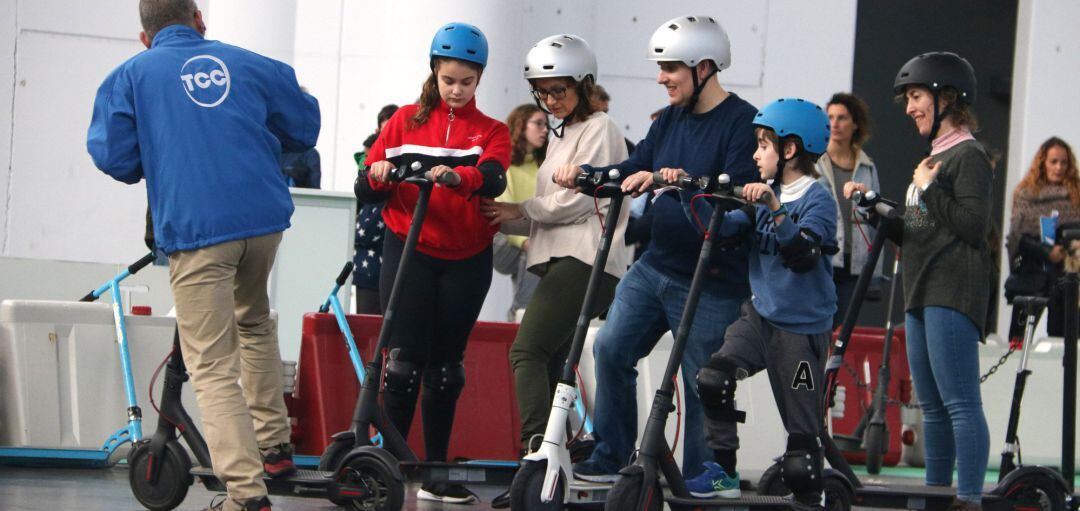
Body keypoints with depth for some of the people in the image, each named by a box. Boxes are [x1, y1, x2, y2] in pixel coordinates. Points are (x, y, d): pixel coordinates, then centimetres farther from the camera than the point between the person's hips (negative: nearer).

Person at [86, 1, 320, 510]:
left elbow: (113, 157, -1)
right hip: (264, 218, 4)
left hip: (193, 228, -4)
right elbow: (305, 128, 22)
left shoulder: (130, 77, 6)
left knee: (212, 367, -3)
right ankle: (273, 444, 29)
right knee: (254, 319, 31)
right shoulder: (252, 66, 13)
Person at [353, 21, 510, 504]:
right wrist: (377, 176, -20)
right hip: (409, 252, -1)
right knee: (405, 360, -10)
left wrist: (457, 176, -37)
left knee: (445, 365, 7)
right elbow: (367, 189, 4)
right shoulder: (405, 122, 7)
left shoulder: (491, 132, 7)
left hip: (466, 261, 1)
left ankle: (435, 474, 13)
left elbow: (492, 179, -16)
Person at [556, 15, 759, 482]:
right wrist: (585, 176, -7)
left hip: (710, 282, -7)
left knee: (703, 384, 0)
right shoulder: (672, 118, 12)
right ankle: (612, 457, 9)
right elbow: (635, 170, 11)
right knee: (611, 349, -2)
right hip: (655, 265, 7)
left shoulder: (743, 123, -13)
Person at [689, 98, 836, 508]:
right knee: (713, 379, -15)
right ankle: (724, 472, -5)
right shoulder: (766, 194, 10)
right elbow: (723, 227, 2)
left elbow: (803, 255, -27)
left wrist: (775, 210, -36)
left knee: (801, 428, -2)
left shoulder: (818, 200, -12)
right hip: (761, 313, 6)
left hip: (802, 327, -6)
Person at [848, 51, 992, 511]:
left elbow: (974, 226, -17)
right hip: (922, 297, 10)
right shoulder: (934, 159, 21)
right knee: (932, 406, 12)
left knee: (960, 402, -12)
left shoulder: (969, 156, -7)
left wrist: (930, 189, -12)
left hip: (953, 296, -10)